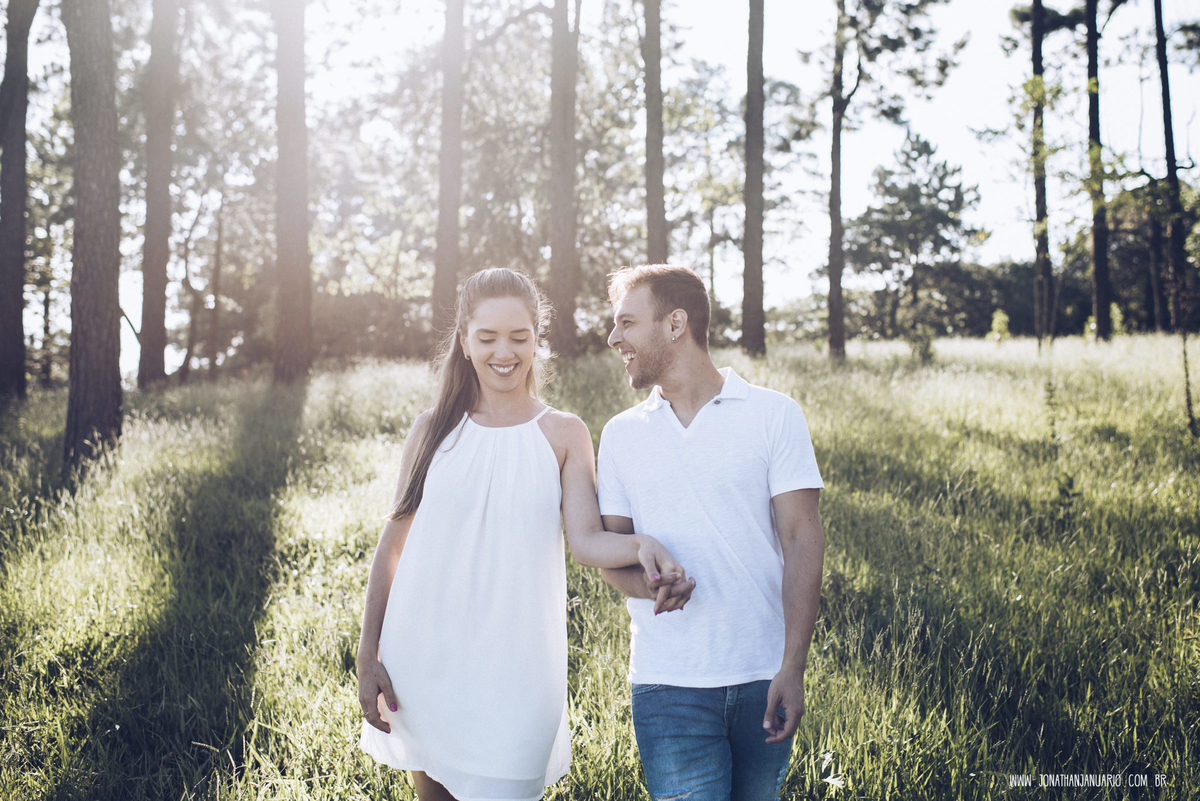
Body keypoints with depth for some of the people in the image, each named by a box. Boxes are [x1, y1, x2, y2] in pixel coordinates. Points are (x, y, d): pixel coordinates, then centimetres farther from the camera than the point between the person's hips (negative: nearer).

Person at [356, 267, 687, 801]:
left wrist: (640, 547, -30)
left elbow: (587, 539, -7)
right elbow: (394, 543, 8)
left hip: (513, 663, -2)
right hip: (422, 654, 2)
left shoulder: (563, 435, 2)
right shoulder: (434, 430, 6)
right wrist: (367, 655, 4)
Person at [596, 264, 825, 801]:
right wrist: (642, 579, -12)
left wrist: (792, 668, -11)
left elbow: (802, 539, -3)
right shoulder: (622, 434, 10)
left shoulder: (774, 415, 1)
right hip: (667, 682, 1)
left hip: (763, 676, -1)